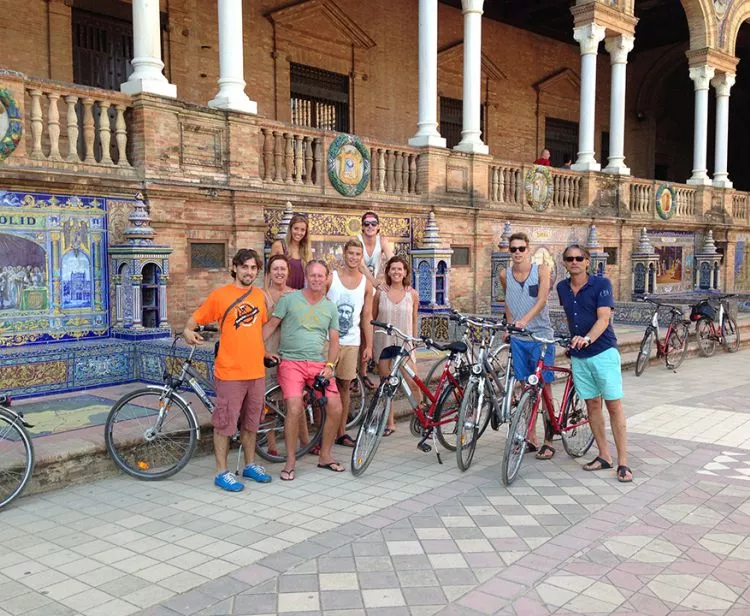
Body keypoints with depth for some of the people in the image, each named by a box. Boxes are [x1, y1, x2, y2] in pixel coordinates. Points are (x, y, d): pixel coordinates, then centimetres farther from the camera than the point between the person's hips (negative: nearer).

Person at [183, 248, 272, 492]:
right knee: (225, 423, 1)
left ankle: (250, 465, 30)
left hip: (256, 371, 5)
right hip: (230, 372, -5)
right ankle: (222, 472, 12)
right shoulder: (220, 295, -5)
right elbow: (195, 319, -3)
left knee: (251, 422, 16)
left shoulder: (259, 295, 9)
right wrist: (188, 331, -23)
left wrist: (266, 352, 20)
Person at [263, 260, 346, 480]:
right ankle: (290, 461, -3)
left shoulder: (330, 307, 12)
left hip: (319, 364, 4)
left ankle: (325, 456, 17)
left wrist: (330, 366, -1)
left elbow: (334, 341, 13)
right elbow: (270, 326, 0)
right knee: (294, 410, -20)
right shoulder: (289, 299, 1)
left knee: (336, 409, -3)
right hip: (292, 362, -4)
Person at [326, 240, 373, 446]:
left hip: (351, 342, 3)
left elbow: (367, 317, 11)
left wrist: (369, 345, 7)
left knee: (345, 386, 9)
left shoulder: (366, 284, 8)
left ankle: (342, 433, 17)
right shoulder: (331, 278, -2)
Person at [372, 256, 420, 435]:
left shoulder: (412, 294, 1)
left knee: (413, 383, -9)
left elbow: (414, 321, 11)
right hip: (383, 342, 1)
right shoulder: (380, 293, 0)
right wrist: (369, 344, 7)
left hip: (404, 343, -1)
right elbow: (372, 319, 8)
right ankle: (390, 423, 19)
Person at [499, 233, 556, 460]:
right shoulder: (505, 274, 5)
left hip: (541, 335, -3)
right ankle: (531, 438, 18)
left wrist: (524, 320, -34)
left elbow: (542, 300, -19)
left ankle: (548, 441, 7)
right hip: (518, 338, 4)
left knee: (544, 387, 0)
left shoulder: (542, 270, -6)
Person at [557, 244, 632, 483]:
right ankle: (604, 456, 19)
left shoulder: (601, 283, -9)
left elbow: (604, 318, -19)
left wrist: (587, 339, -34)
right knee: (592, 405, 9)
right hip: (579, 356, 5)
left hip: (603, 352, -5)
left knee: (614, 406, -4)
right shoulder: (562, 288, 7)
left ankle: (623, 462, -1)